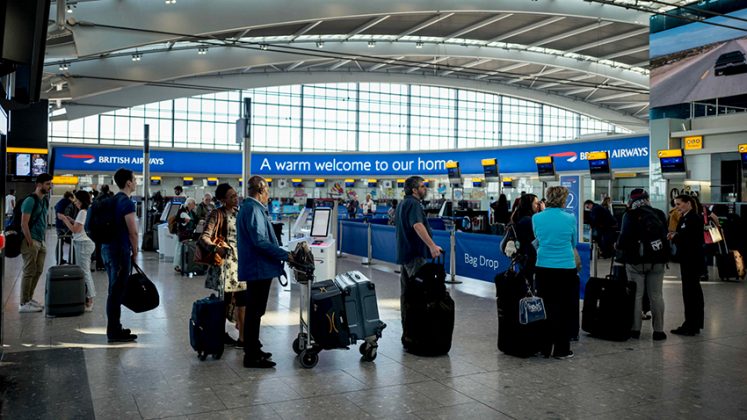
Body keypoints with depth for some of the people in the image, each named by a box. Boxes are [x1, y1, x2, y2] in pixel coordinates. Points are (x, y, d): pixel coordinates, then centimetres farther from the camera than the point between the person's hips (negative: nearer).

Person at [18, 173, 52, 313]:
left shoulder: (45, 201, 14)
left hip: (41, 242, 8)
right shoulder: (30, 200, -12)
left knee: (38, 271, 12)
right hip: (31, 241, -8)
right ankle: (24, 304, 2)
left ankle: (29, 298, 22)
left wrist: (44, 240, 14)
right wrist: (30, 243, -17)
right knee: (29, 272, -4)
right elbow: (24, 224, -16)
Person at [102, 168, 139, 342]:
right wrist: (135, 252, -3)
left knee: (114, 290, 15)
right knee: (117, 291, -4)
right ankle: (114, 332, 1)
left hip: (107, 247, 9)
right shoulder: (127, 202, -14)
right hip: (120, 250, -9)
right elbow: (133, 232, -15)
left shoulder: (113, 200, 13)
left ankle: (114, 328, 23)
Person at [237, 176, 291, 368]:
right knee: (255, 312, -3)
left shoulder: (249, 207, 16)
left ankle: (253, 350, 30)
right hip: (259, 268, -11)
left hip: (255, 268, 11)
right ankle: (252, 357, 4)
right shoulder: (253, 209, -17)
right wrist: (285, 255, -21)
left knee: (254, 311, 18)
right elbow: (260, 241, -24)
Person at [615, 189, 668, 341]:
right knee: (656, 296, 8)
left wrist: (618, 247, 5)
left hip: (636, 261, -3)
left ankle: (635, 329, 5)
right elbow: (665, 235, 12)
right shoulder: (660, 214, 5)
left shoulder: (630, 215, -9)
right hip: (658, 261, 3)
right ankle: (658, 330, 11)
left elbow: (625, 236, -14)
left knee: (636, 295, 3)